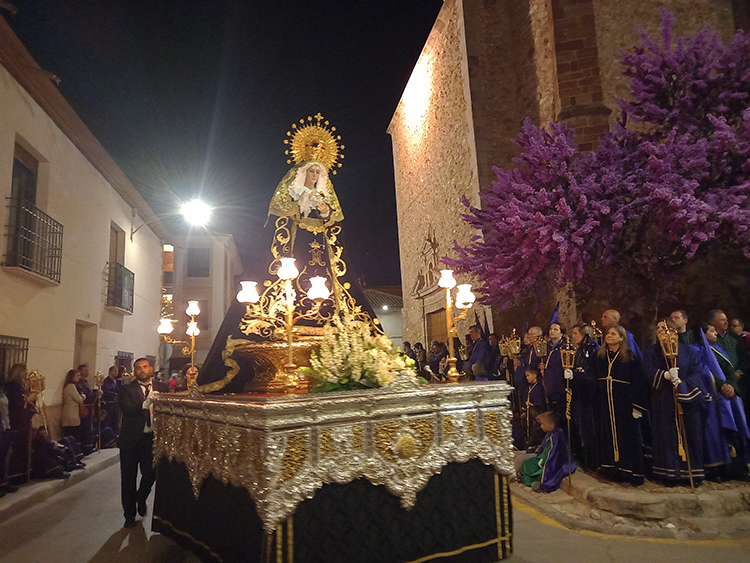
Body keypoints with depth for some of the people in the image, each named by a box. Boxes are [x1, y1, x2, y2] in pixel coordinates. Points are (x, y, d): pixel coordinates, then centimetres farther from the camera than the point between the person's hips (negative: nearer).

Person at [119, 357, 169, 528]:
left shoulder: (162, 388, 3)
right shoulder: (127, 390, -4)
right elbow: (126, 411, -20)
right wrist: (146, 403, -36)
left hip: (152, 438, 1)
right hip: (131, 439, -1)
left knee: (151, 473, 4)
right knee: (129, 479, 9)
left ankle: (141, 498, 39)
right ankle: (129, 515, 28)